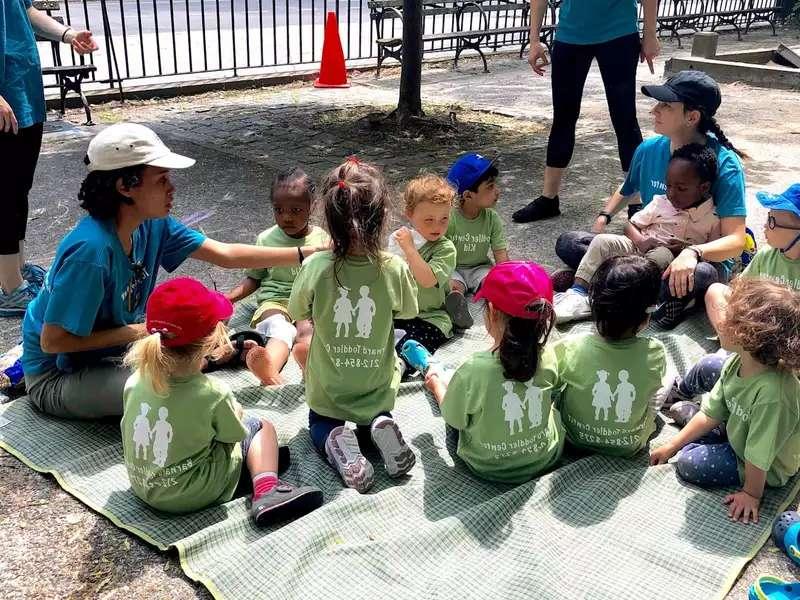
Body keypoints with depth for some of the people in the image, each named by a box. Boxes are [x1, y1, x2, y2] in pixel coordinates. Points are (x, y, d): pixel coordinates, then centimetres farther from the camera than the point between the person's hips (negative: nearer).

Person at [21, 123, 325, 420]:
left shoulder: (152, 224, -9)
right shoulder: (91, 250, -32)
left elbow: (226, 255, -5)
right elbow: (52, 341, -27)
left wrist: (307, 252, -8)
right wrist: (136, 332, -21)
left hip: (110, 349, 8)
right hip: (55, 376, -8)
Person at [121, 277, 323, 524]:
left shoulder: (135, 381, -12)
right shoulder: (212, 393, -25)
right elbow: (236, 434, -8)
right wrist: (233, 409, 13)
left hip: (142, 487, 6)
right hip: (192, 494, -5)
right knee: (262, 427, 10)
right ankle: (266, 492, -5)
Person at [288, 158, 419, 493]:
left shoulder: (316, 268, -24)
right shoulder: (394, 269, -22)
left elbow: (298, 314, -6)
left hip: (327, 391, -1)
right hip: (378, 392, 1)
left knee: (319, 425, 31)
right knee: (376, 416, 33)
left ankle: (336, 444, -4)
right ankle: (378, 429, -2)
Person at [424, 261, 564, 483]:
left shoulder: (473, 370, -31)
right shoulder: (547, 357, -20)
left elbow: (452, 419, -12)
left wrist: (436, 383, 9)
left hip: (489, 468, -2)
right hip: (546, 459, 3)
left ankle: (436, 379, 53)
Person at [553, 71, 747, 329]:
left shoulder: (724, 165, -18)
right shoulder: (649, 149, -2)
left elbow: (735, 240, -23)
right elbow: (627, 192, 19)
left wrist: (693, 253, -42)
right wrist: (603, 218, -1)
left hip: (703, 258, -5)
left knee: (698, 276, -43)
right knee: (568, 243, -14)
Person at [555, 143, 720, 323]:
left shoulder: (713, 218, -2)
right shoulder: (661, 202, 6)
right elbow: (631, 225, 10)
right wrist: (641, 241, -12)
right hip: (638, 248, 3)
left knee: (662, 255, -39)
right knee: (602, 240, -21)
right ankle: (578, 292, -31)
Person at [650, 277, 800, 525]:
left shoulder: (773, 393, -43)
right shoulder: (737, 362, -18)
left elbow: (759, 455, -31)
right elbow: (711, 414, -7)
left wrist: (751, 494, -18)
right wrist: (672, 445, -4)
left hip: (768, 469, -7)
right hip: (737, 429, 7)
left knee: (688, 462, -15)